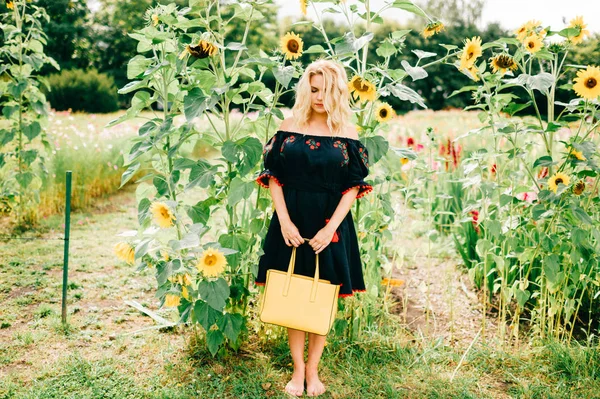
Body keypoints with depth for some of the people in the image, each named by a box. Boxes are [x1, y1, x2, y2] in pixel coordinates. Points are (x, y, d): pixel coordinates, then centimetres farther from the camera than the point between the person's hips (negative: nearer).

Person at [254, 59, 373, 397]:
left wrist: (330, 228, -13)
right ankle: (298, 368, 22)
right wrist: (284, 221, -11)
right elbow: (274, 177, 0)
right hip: (291, 223, 1)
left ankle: (313, 368, 24)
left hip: (330, 225, -1)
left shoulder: (348, 134, -2)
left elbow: (352, 188, -4)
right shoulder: (290, 127, 1)